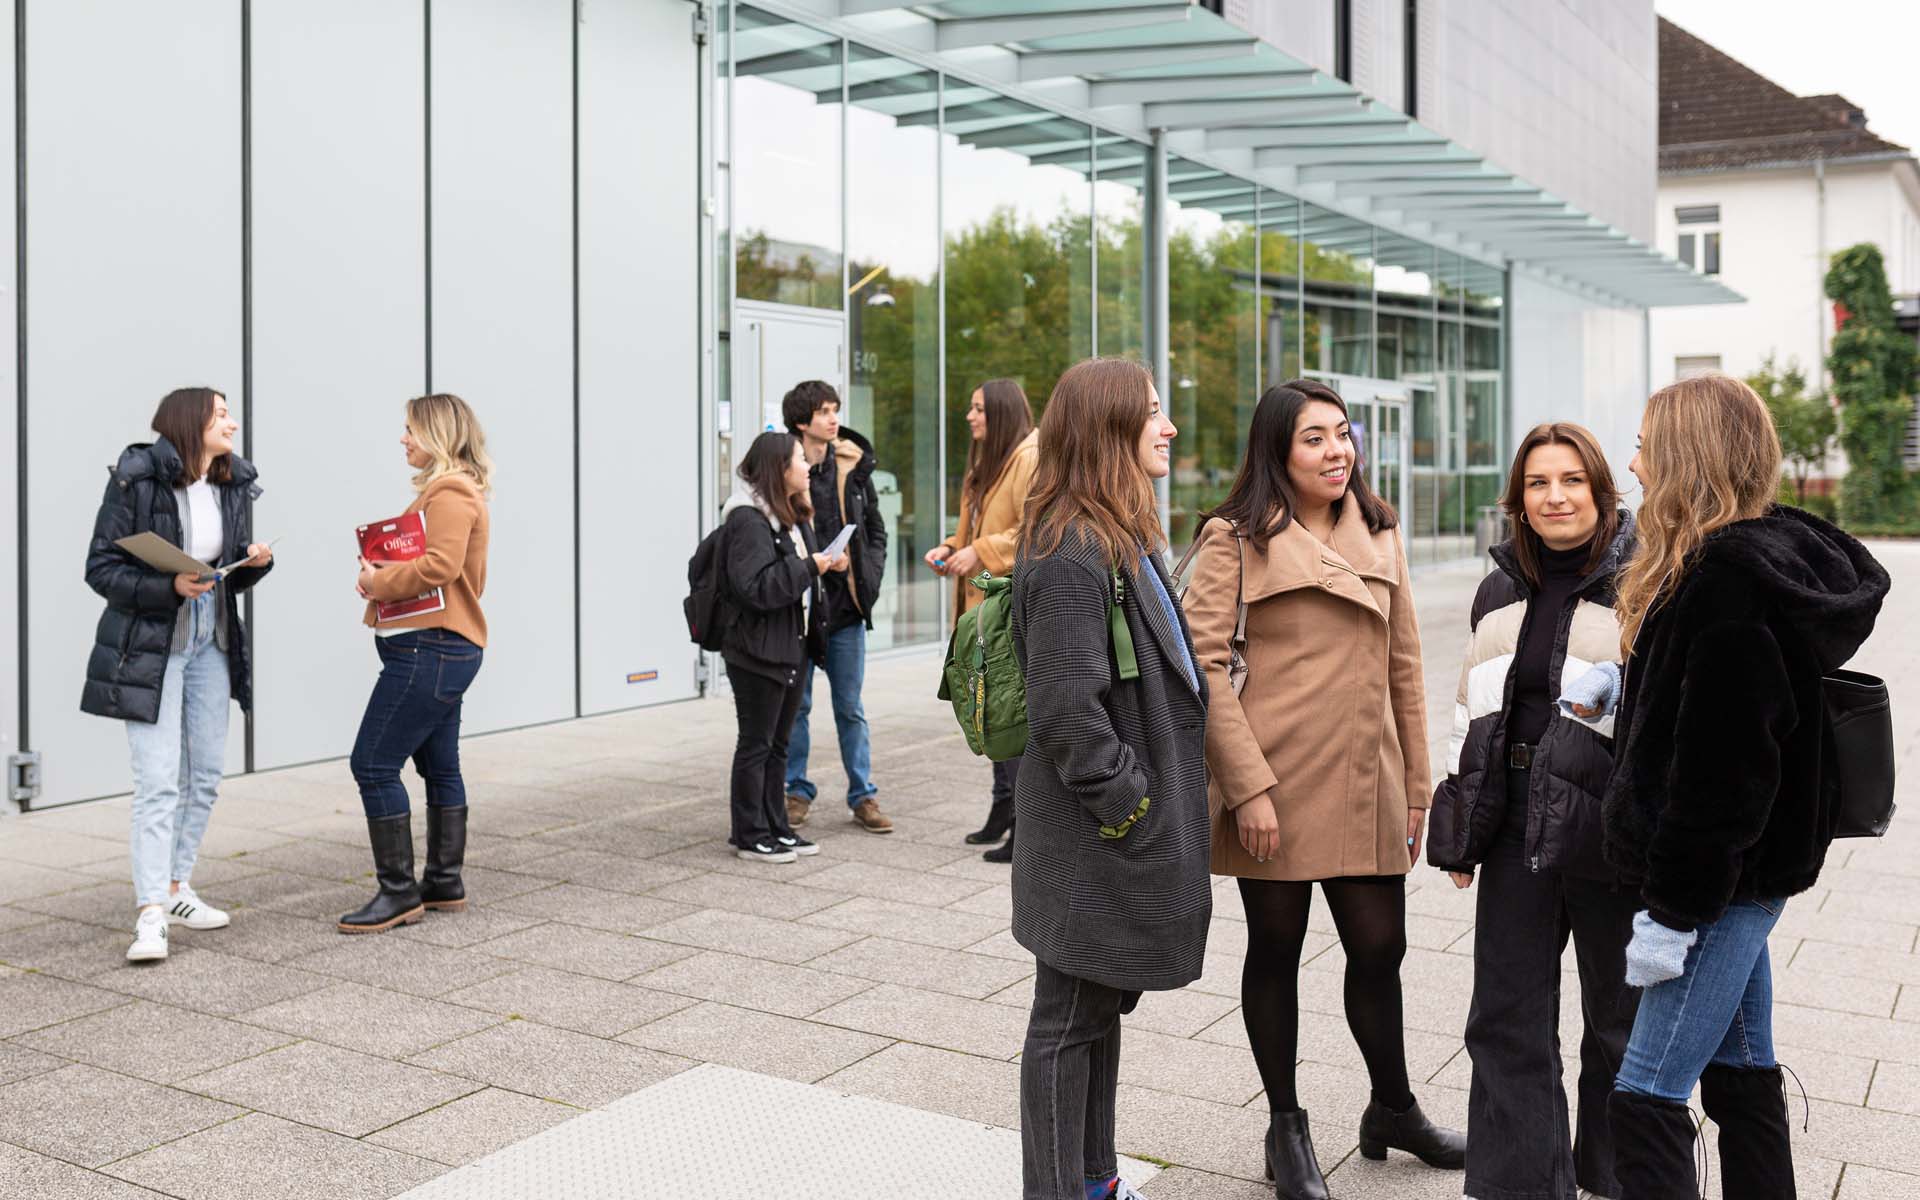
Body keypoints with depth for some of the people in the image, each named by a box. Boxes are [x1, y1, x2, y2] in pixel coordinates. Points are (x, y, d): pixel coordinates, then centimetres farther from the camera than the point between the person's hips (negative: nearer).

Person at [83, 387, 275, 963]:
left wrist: (257, 562, -7)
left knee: (205, 776, 11)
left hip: (212, 643, 7)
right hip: (149, 646, -6)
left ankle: (176, 887, 26)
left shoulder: (234, 485, 6)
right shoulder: (135, 480, -13)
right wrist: (169, 587, -25)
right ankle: (151, 916, -8)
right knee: (158, 782, -11)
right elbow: (101, 568, -12)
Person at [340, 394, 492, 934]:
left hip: (429, 647, -11)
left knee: (373, 764, -9)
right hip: (443, 648, 11)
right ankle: (444, 883, 22)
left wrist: (380, 582, -13)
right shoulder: (446, 490, 21)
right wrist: (382, 574, 5)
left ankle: (398, 892, -5)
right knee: (439, 765, 14)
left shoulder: (451, 494, -12)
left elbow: (440, 566, -24)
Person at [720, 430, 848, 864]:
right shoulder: (749, 519, -16)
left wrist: (830, 566, 8)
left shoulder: (793, 515, 15)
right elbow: (755, 587, -24)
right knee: (756, 744, 0)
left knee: (778, 743, 15)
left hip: (794, 647, 9)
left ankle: (775, 827, 24)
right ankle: (750, 836, 9)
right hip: (759, 652, -9)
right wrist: (808, 567, -21)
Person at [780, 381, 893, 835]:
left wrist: (869, 578, 3)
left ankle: (863, 796, 16)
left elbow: (876, 530, 13)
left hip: (847, 607, 3)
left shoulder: (852, 467, 6)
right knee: (796, 704, 8)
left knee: (851, 707, 9)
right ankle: (797, 791, 20)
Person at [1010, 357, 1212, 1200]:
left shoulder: (1122, 540, 13)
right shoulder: (1067, 556, -21)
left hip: (1129, 829, 10)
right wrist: (1128, 805, -17)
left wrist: (1163, 800, 17)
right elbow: (1065, 713, -24)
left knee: (1100, 1006, 20)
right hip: (1095, 841, -10)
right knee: (1070, 1020, 4)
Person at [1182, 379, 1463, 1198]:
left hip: (1366, 784, 5)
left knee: (1379, 948, 11)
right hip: (1278, 782, -4)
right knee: (1275, 949, 9)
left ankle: (1393, 1110, 34)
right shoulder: (1238, 537, -5)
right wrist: (1248, 785, -17)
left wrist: (1416, 785, 13)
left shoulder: (1380, 535, 12)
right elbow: (1204, 662, -12)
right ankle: (1285, 1127, 26)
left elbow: (1403, 664, 14)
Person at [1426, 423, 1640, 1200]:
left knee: (1620, 1018, 12)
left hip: (1609, 822, -5)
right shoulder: (1500, 591, 11)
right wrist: (1459, 827, 15)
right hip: (1517, 825, 5)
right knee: (1507, 1018, 8)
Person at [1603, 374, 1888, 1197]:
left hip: (1724, 876, -10)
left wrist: (1672, 909, -19)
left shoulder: (1727, 580, -21)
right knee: (1742, 1075, 17)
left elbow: (1720, 765, -23)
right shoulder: (1764, 557, 11)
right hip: (1745, 872, 10)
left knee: (1646, 1097, -6)